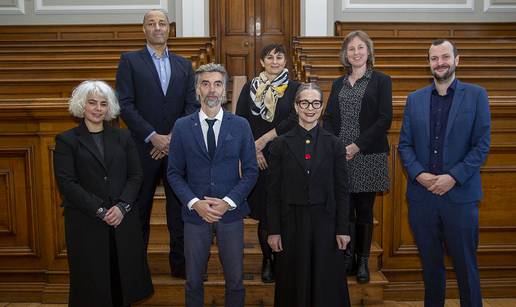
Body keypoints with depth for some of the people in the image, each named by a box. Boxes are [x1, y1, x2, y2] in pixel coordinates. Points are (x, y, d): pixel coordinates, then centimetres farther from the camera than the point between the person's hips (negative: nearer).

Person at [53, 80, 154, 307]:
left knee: (123, 278, 7)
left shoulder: (123, 137, 10)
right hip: (86, 223, -2)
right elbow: (66, 183, -7)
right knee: (92, 281, 7)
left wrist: (122, 206, -11)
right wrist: (100, 211, -13)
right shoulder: (66, 140, 2)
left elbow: (135, 175, 5)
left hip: (123, 220, 2)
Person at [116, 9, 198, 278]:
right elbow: (125, 105, -8)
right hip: (144, 148, -2)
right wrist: (153, 136, -16)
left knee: (179, 208, 8)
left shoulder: (184, 65, 11)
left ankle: (180, 263, 21)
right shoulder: (129, 61, 1)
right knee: (140, 209, 9)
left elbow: (191, 105, 4)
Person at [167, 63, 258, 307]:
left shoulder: (240, 126, 0)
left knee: (235, 280, 11)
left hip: (231, 212, 0)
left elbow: (251, 171, 0)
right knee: (193, 281, 13)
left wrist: (228, 202, -12)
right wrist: (194, 203, -13)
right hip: (195, 212, 0)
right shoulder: (182, 127, 0)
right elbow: (174, 173, 1)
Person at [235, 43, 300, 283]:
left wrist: (264, 139, -13)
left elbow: (295, 119, -9)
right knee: (263, 210, 4)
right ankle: (267, 260, 20)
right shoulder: (250, 88, 8)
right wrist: (252, 150, -7)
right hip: (257, 159, 1)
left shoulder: (294, 88, 4)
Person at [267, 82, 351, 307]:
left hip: (325, 222, 0)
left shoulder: (334, 144, 1)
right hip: (291, 222, 0)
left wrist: (343, 229, -2)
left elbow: (342, 190, 2)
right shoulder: (281, 144, 0)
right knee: (294, 284, 11)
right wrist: (273, 230, -2)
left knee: (326, 284, 8)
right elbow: (274, 192, 0)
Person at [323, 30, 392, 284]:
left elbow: (385, 120, -6)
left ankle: (363, 261, 18)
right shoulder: (338, 84, 16)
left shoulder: (381, 81, 3)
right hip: (339, 156, 3)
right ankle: (348, 258, 20)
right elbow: (328, 118, 11)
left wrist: (357, 146, -14)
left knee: (364, 210, 4)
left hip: (368, 156, -3)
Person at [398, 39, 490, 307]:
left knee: (465, 265, 7)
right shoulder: (414, 99, 9)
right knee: (430, 264, 14)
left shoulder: (476, 95, 1)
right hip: (421, 195, 3)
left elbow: (482, 145, -4)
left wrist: (453, 177, -14)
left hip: (460, 195, -2)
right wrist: (419, 174, -9)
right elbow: (404, 144, 6)